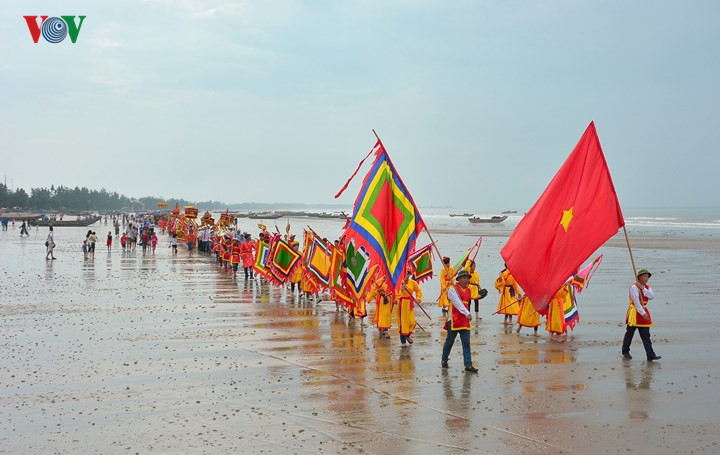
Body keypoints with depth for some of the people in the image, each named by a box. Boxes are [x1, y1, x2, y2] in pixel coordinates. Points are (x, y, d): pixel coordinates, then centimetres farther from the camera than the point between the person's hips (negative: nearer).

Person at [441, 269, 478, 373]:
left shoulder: (468, 289, 13)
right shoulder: (452, 289, -9)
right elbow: (458, 303, -21)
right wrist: (467, 313, -31)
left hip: (465, 320, 6)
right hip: (454, 320, -6)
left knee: (466, 343, -1)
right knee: (449, 341, 6)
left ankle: (468, 365, -3)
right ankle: (444, 360, 24)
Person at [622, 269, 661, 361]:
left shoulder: (647, 287, 11)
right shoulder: (634, 287, -13)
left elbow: (652, 296, -7)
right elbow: (636, 301, -18)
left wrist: (642, 288, -16)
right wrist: (642, 313, -20)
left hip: (644, 311, 6)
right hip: (635, 312, -6)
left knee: (646, 335, 0)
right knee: (630, 333, 6)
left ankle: (650, 355, -6)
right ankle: (625, 352, 22)